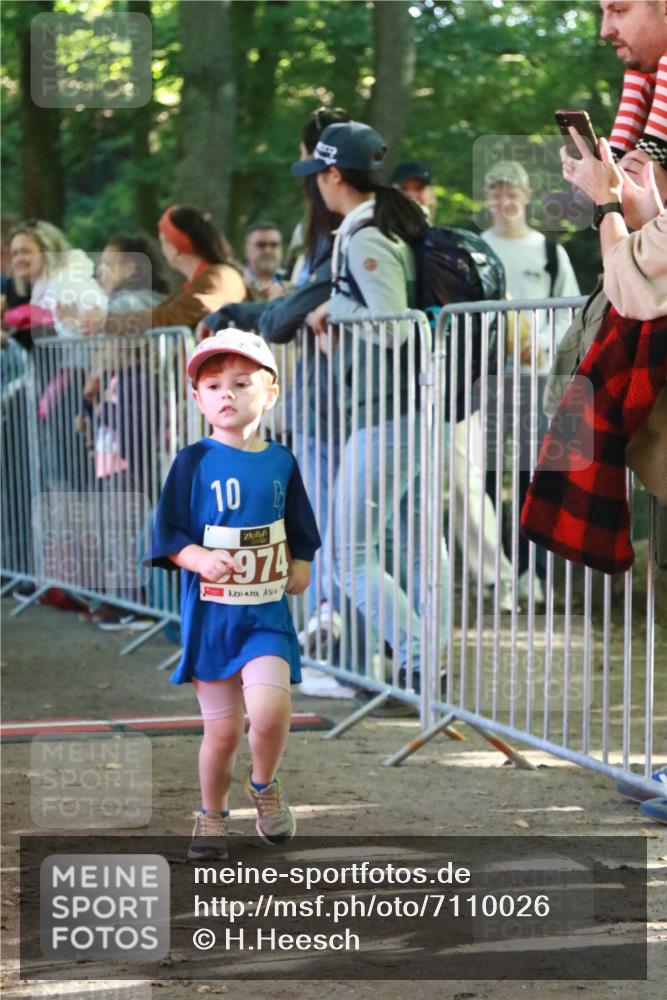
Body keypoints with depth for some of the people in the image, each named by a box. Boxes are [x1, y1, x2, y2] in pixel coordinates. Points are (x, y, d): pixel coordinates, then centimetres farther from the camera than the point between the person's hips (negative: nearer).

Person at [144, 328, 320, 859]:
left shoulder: (281, 462, 3)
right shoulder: (194, 462, -5)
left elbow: (300, 533, 17)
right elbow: (169, 536, -5)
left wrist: (300, 567, 0)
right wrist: (199, 559, -23)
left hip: (268, 614, 1)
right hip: (210, 615, -1)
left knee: (270, 710, -20)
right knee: (223, 730, 5)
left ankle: (264, 785, 11)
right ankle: (212, 817, 30)